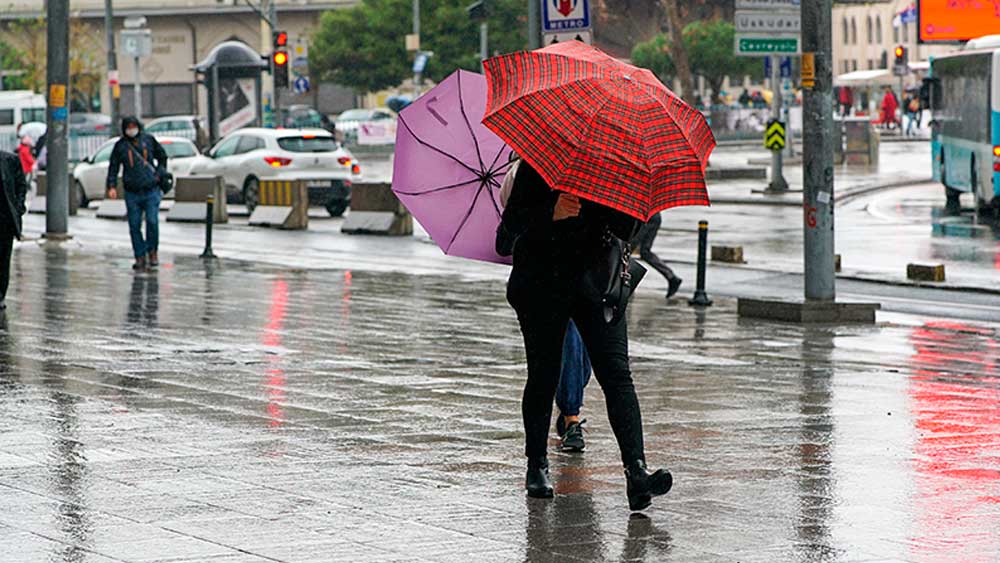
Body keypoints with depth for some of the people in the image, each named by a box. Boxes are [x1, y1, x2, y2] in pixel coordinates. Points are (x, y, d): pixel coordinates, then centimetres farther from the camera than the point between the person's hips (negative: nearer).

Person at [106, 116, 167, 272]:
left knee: (152, 221, -11)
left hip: (151, 190, -1)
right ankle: (140, 257, 8)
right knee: (134, 225, 0)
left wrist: (159, 174, 5)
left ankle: (152, 251, 9)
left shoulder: (148, 140, 6)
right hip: (132, 193, 1)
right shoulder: (120, 145, 4)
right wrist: (112, 186, -7)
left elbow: (162, 157, 18)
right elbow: (113, 167, 5)